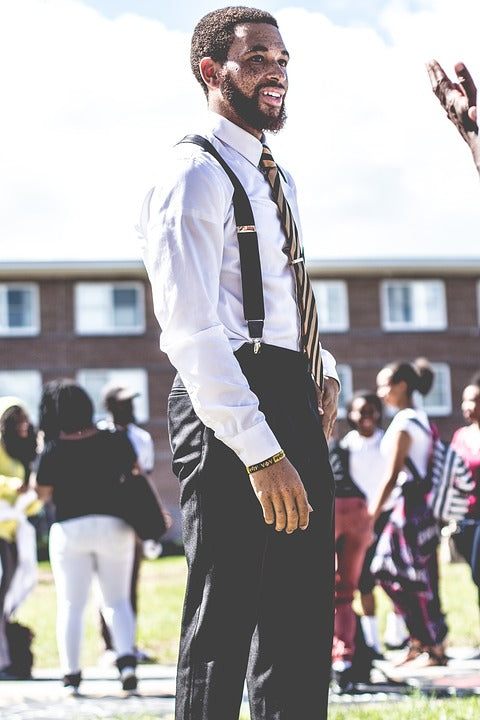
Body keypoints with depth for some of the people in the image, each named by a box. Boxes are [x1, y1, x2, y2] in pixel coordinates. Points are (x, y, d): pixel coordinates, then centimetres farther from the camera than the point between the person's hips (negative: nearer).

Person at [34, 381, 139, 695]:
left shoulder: (54, 450, -8)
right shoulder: (115, 441, -2)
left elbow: (43, 492, 0)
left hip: (70, 529, -2)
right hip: (114, 525, 2)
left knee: (71, 604, 5)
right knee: (117, 600, 11)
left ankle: (71, 674, 2)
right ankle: (127, 659, -10)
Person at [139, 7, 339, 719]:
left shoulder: (276, 179, 20)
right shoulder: (195, 176, -10)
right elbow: (191, 331, -19)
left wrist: (322, 368, 9)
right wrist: (260, 452, -25)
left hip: (295, 400, 9)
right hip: (229, 405, -9)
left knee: (304, 622, 12)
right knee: (222, 625, -7)